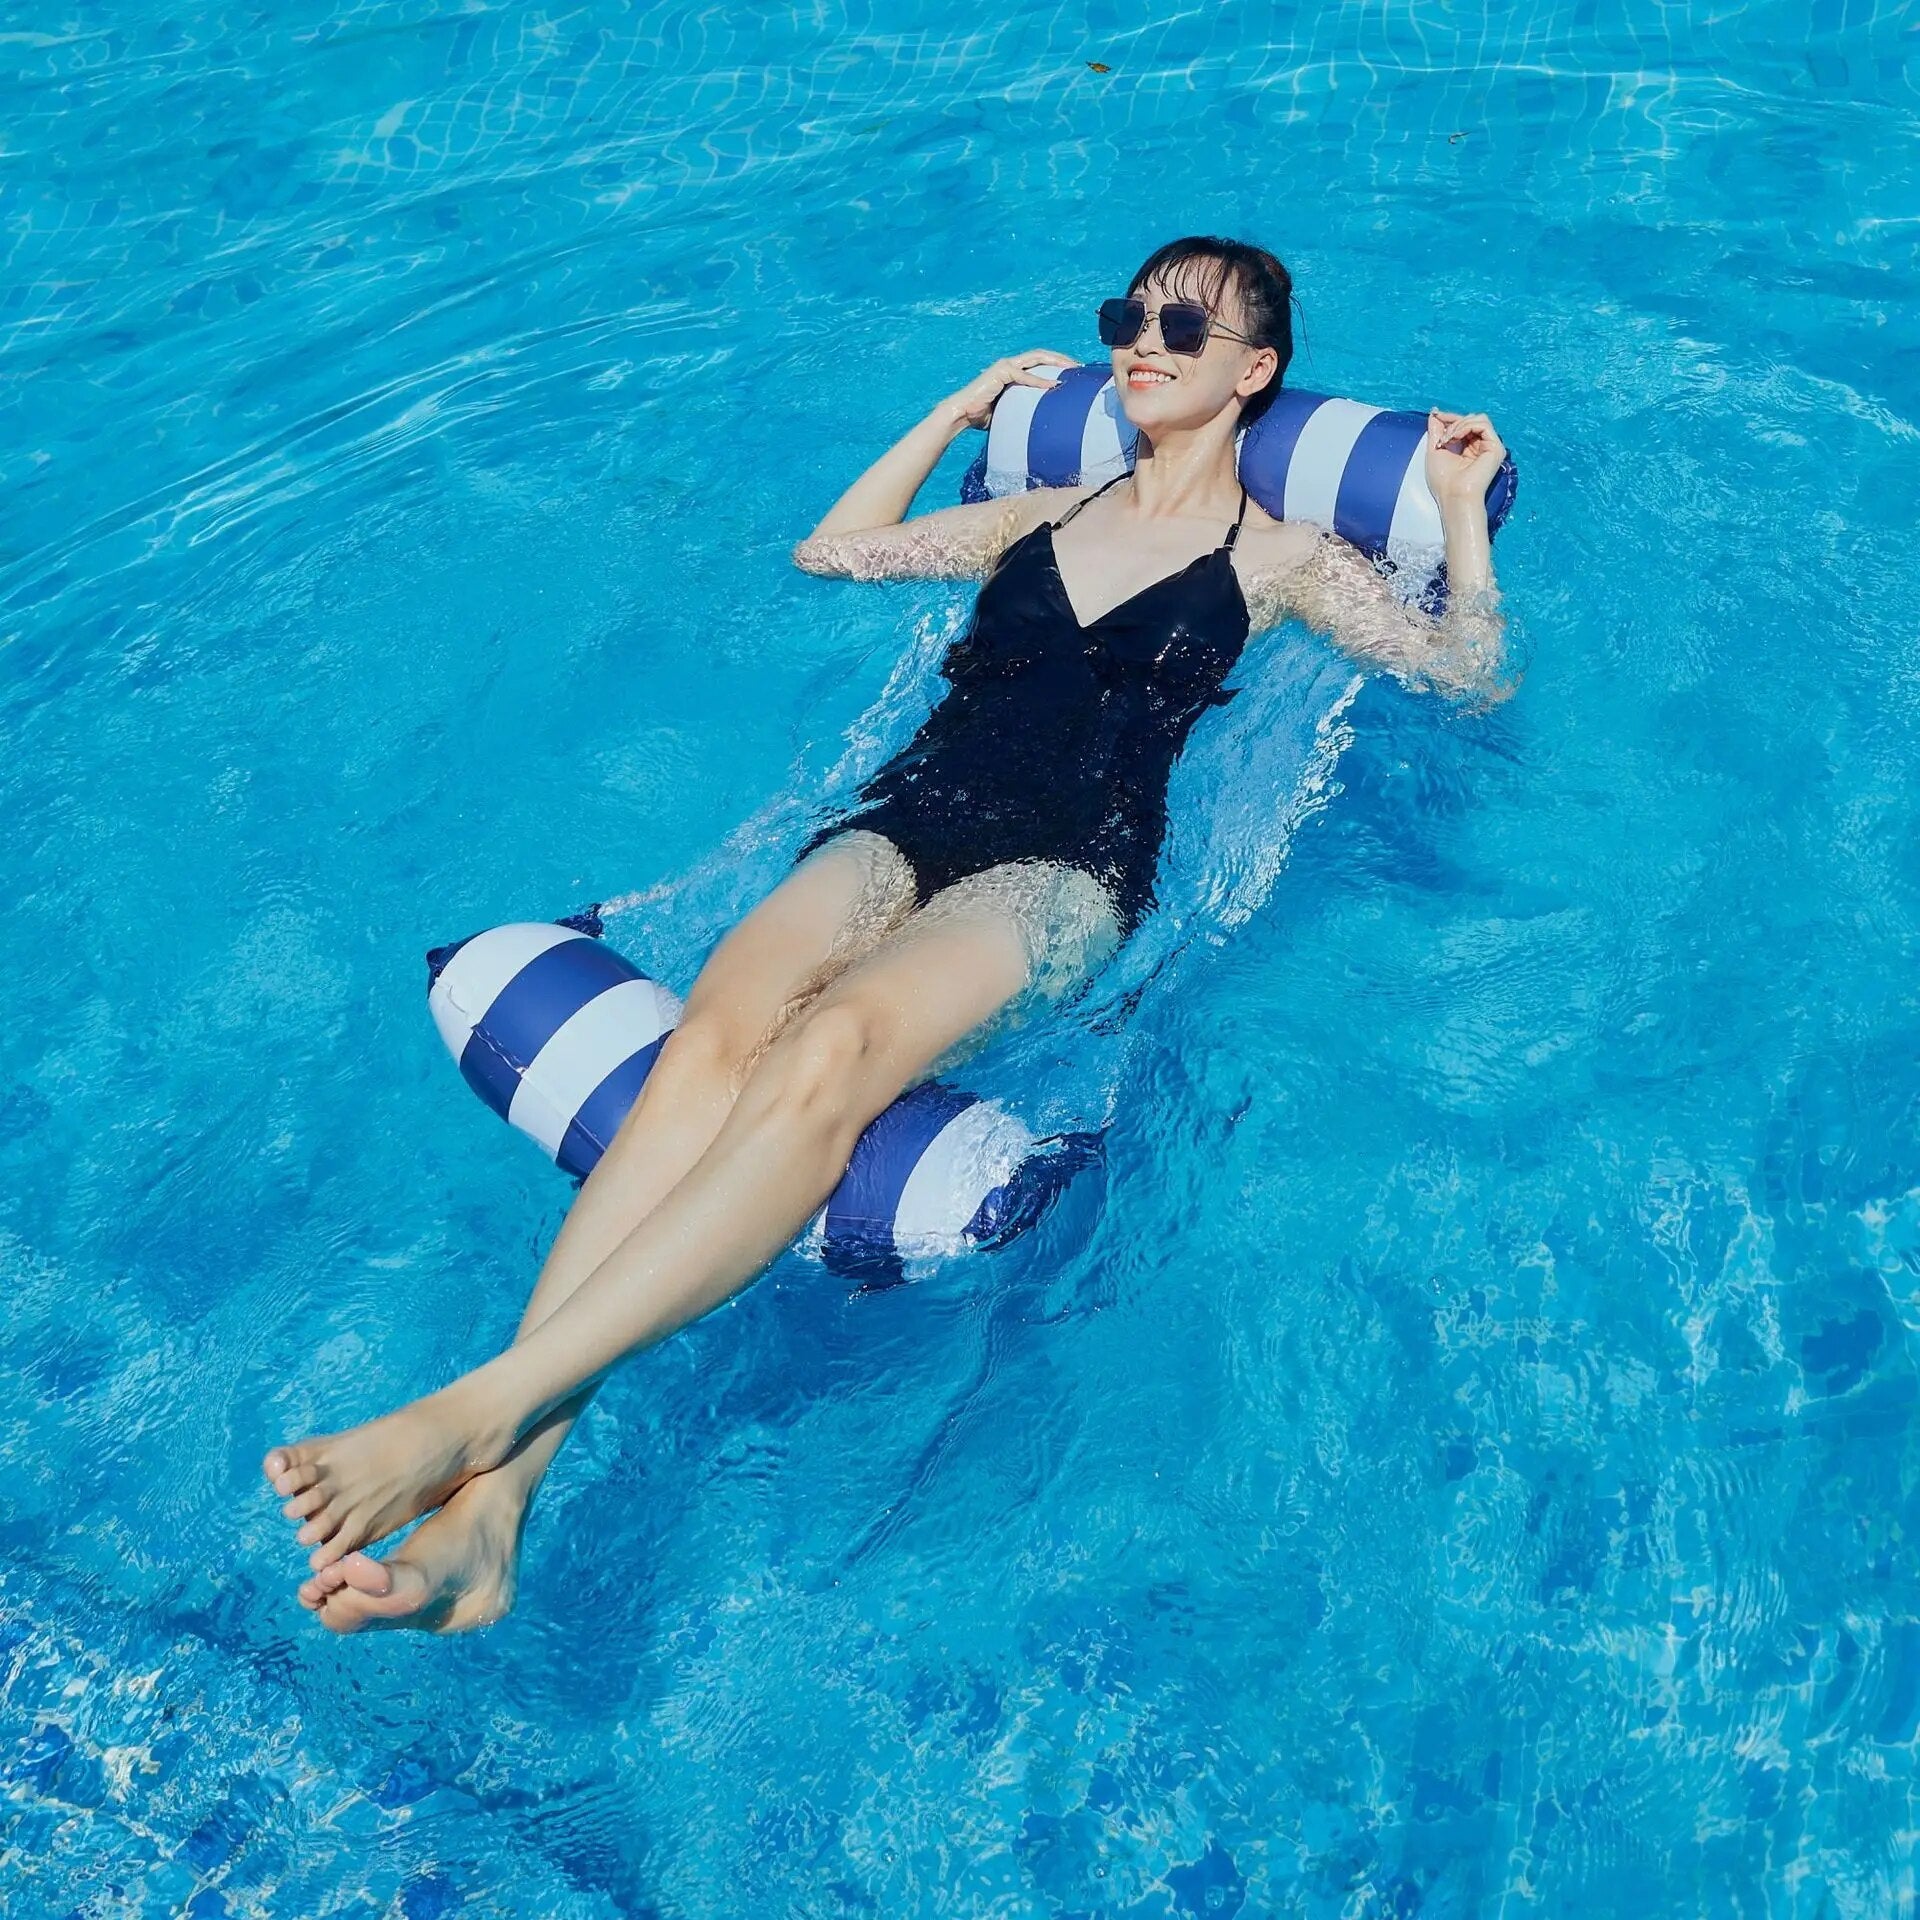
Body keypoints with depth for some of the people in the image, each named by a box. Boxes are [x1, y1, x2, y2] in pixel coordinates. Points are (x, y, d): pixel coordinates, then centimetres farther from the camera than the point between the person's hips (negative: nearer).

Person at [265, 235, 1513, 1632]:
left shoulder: (1282, 558, 20)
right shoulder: (1047, 516, 31)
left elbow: (1472, 677, 16)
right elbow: (833, 549, 38)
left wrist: (1461, 510, 16)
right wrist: (961, 409, 42)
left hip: (1064, 873, -3)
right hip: (907, 818, 4)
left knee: (825, 1052, -37)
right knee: (717, 1028, -30)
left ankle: (480, 1413, -42)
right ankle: (487, 1510, -39)